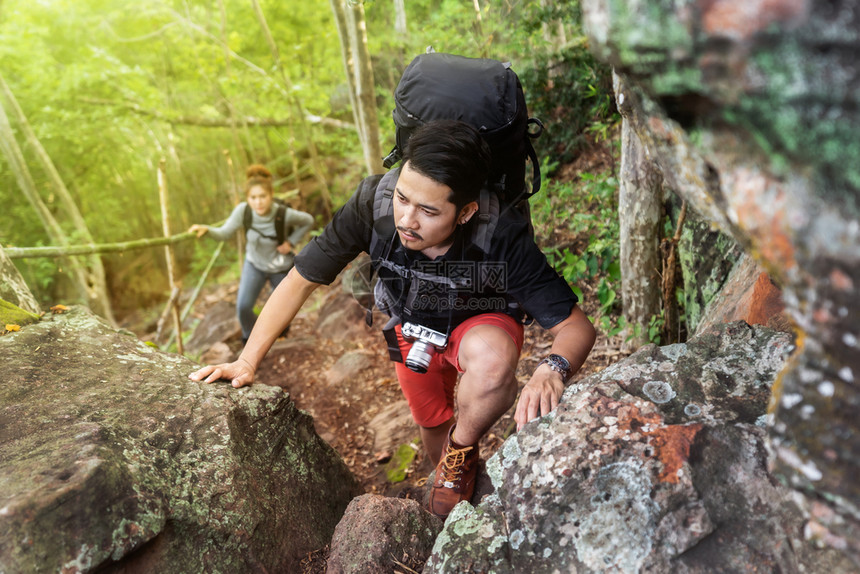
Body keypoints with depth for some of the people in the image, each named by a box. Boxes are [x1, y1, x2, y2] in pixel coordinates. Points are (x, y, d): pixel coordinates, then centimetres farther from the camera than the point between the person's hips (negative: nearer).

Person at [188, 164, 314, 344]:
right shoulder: (243, 210, -26)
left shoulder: (285, 214, -30)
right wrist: (206, 229, -42)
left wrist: (291, 242, -18)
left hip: (281, 266, -1)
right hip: (255, 264, 1)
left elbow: (308, 221, -11)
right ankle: (250, 338, 17)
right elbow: (224, 233, -23)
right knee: (243, 307, -15)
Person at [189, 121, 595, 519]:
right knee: (433, 426, 19)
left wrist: (551, 370, -55)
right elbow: (301, 280, -20)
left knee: (494, 356, -37)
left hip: (482, 323, -3)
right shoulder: (373, 205, -33)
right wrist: (246, 361, -23)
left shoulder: (504, 239, -38)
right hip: (412, 329, 3)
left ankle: (462, 451, -6)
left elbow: (576, 326, -33)